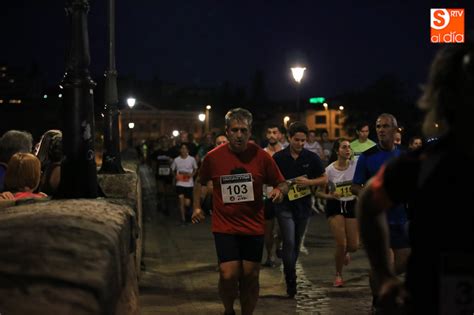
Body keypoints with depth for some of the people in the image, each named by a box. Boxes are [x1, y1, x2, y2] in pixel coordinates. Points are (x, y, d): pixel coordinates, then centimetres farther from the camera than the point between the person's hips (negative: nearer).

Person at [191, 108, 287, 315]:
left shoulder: (261, 156, -6)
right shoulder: (213, 157, -5)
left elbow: (282, 184, 4)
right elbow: (200, 182, 14)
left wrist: (279, 190, -19)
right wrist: (197, 207, 3)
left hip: (253, 226, 1)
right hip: (224, 226, -1)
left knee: (250, 277, 9)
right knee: (229, 275, -12)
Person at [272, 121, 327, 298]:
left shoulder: (312, 158, 0)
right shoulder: (279, 157, -4)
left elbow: (324, 179, 5)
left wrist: (309, 182, -12)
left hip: (303, 204, 3)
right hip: (285, 205, -3)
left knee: (296, 242, 14)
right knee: (289, 242, -12)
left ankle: (290, 270, 34)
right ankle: (291, 281, -4)